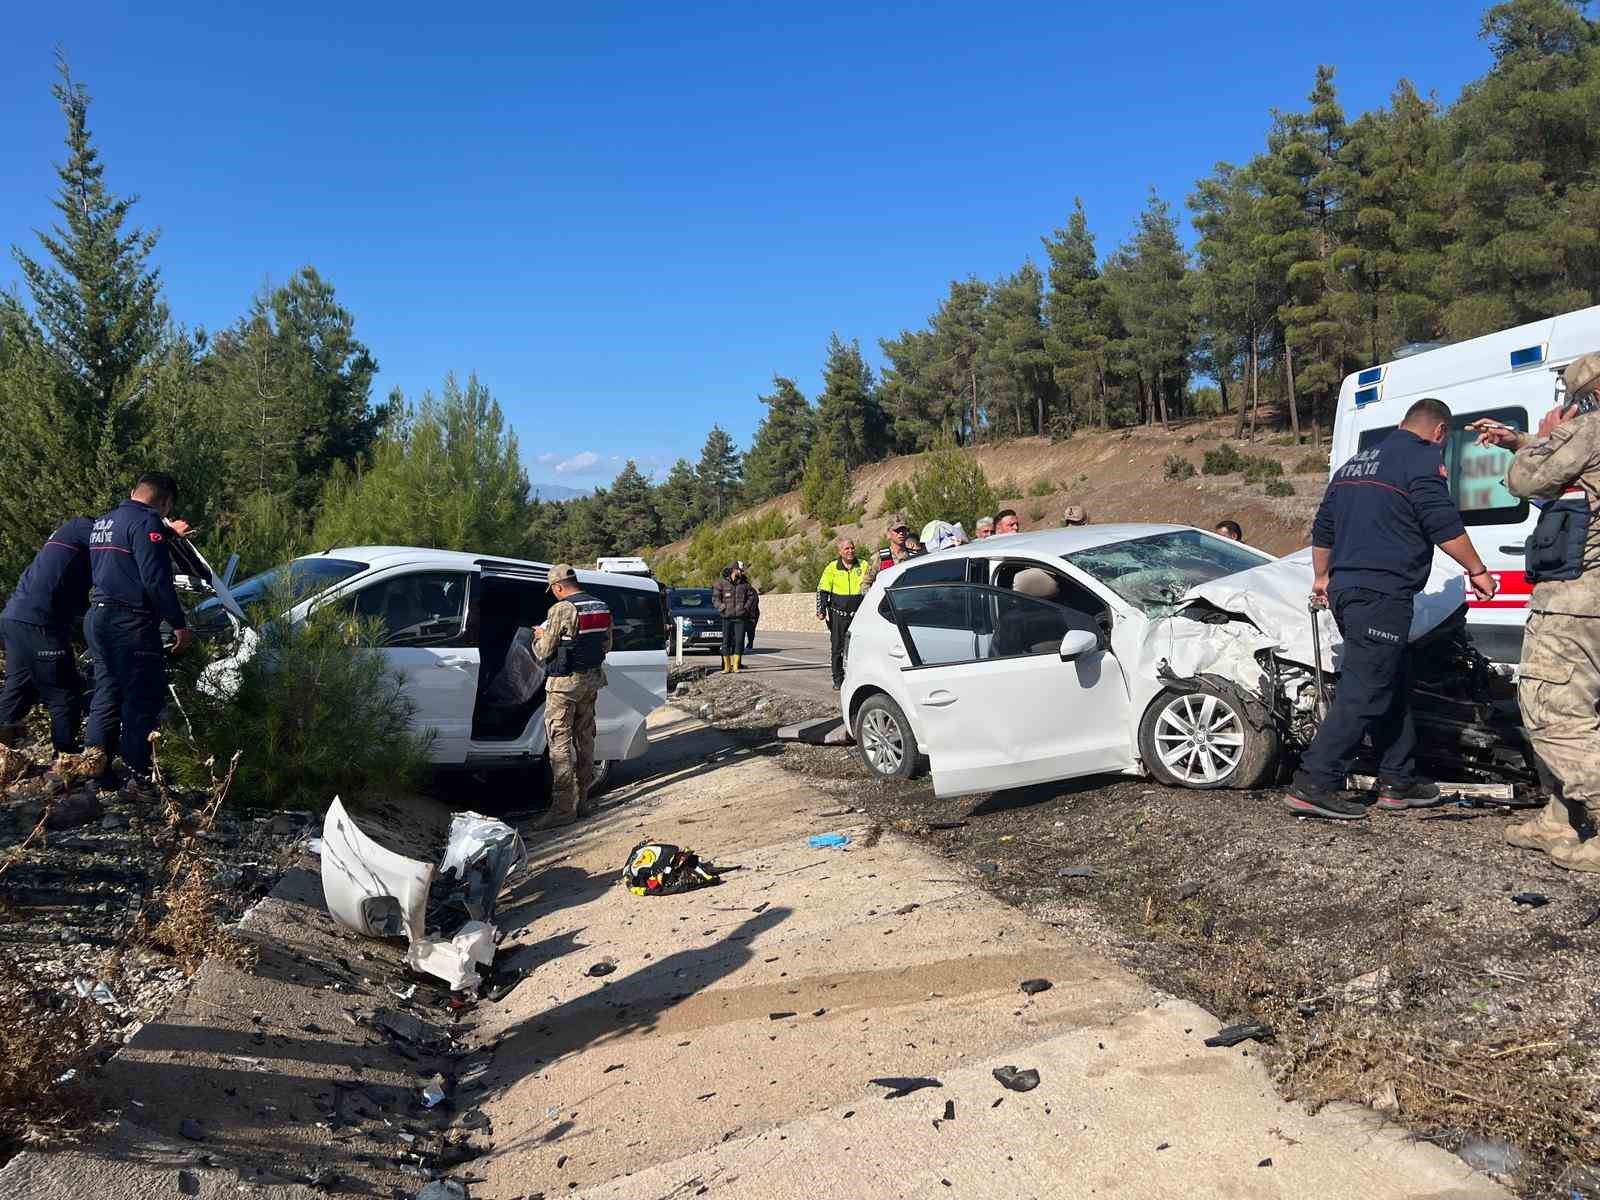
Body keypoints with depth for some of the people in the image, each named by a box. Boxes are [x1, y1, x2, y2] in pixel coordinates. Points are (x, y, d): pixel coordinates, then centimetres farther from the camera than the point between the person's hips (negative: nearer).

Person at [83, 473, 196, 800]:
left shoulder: (103, 521, 17)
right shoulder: (147, 522, -12)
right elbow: (157, 580, -19)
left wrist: (166, 530, 51)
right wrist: (179, 624, -15)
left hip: (98, 617, 9)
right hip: (131, 624, -9)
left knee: (107, 692, 18)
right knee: (142, 700, -4)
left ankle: (95, 767, 20)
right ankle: (139, 779, -1)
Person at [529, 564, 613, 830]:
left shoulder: (561, 610, -17)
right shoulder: (602, 607, 7)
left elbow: (543, 652, -12)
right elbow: (606, 646, 16)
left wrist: (540, 636, 8)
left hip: (565, 683, -8)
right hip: (592, 680, 8)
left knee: (559, 743, -3)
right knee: (585, 739, 14)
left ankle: (563, 808, -4)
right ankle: (582, 801, 20)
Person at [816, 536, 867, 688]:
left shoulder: (863, 566, 6)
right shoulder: (832, 568, 2)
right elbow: (822, 590, 3)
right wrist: (821, 611, -7)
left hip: (858, 615, 1)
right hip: (838, 614, -1)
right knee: (837, 647, 2)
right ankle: (838, 679, 10)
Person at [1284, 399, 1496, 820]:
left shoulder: (1356, 462, 22)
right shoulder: (1423, 458, -4)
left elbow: (1322, 530, 26)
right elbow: (1444, 525, -11)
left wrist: (1323, 578, 35)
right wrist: (1477, 570, 0)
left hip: (1345, 591, 9)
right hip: (1382, 595, -9)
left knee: (1394, 688, 17)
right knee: (1363, 694, -9)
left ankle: (1398, 782, 21)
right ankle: (1313, 785, -13)